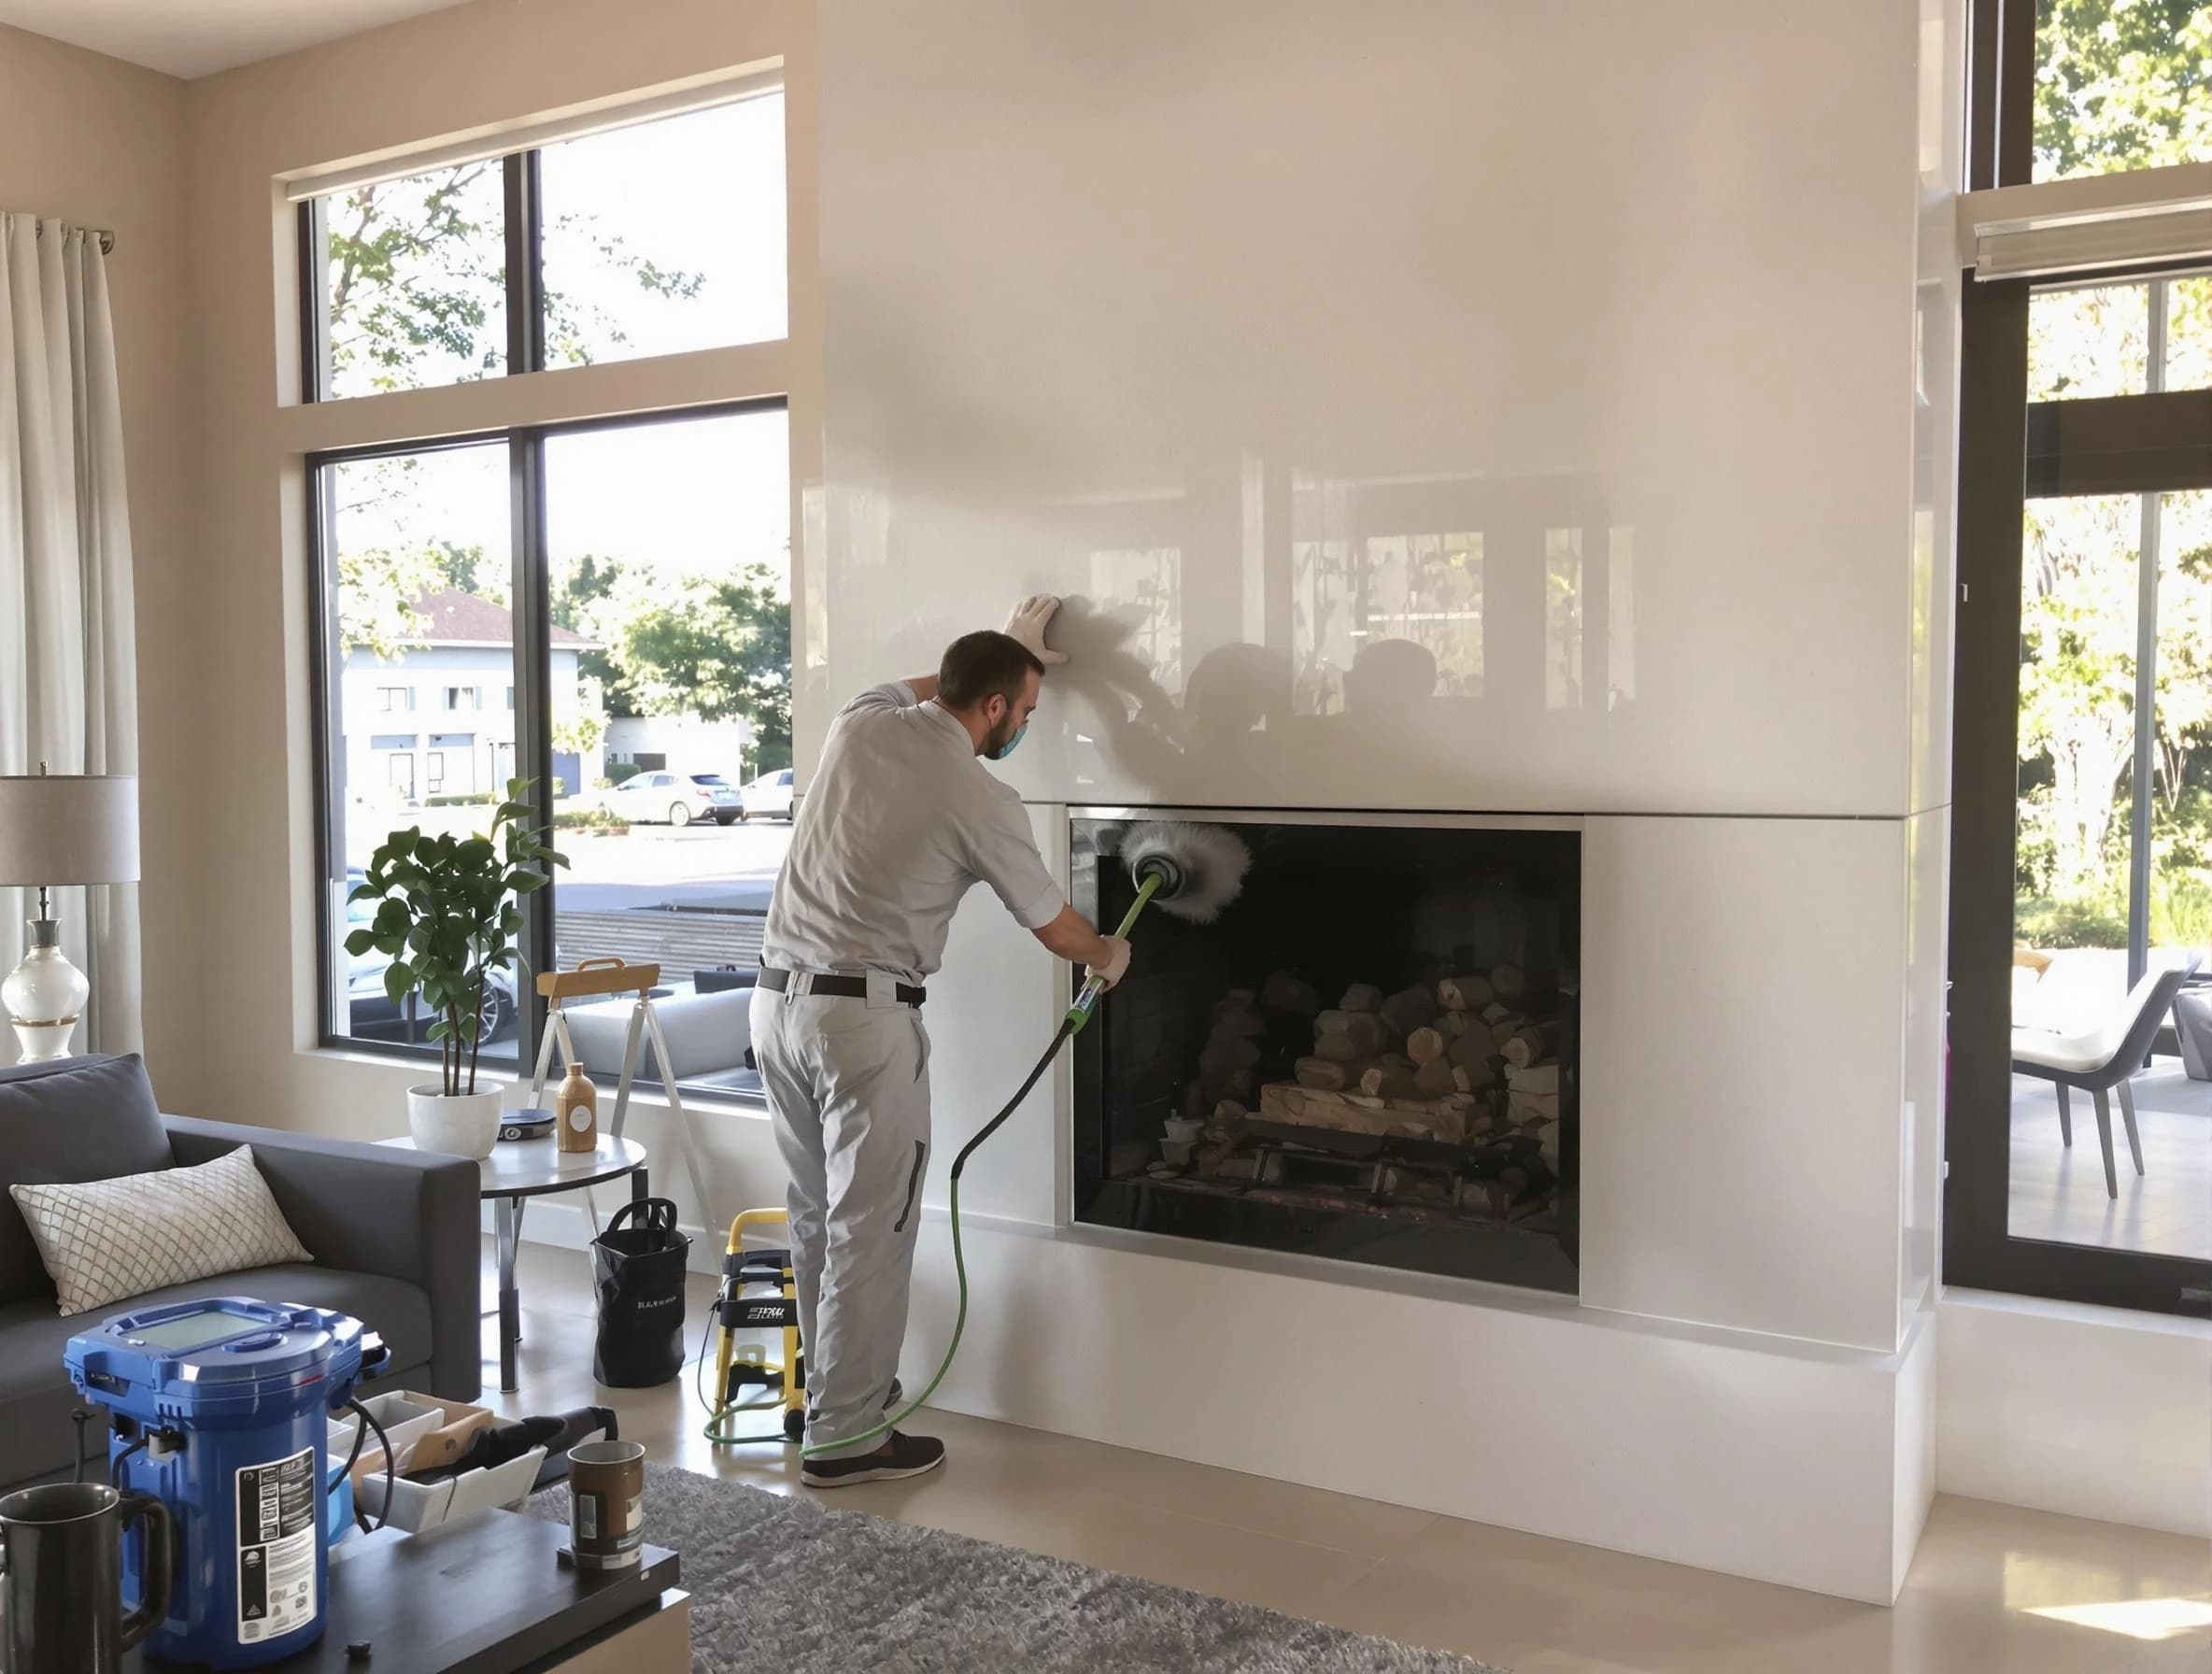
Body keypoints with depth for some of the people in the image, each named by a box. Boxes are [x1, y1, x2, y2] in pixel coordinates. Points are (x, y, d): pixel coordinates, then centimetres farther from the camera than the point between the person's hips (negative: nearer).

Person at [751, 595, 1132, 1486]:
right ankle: (845, 1437, 10)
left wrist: (1009, 648, 40)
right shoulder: (984, 802, -9)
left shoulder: (860, 723, 5)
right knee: (871, 1231, 2)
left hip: (779, 1000, 8)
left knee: (819, 1216, 18)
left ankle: (836, 1389, 31)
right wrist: (1110, 955, 25)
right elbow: (1057, 928, 4)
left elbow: (926, 686, 33)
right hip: (864, 1018, -7)